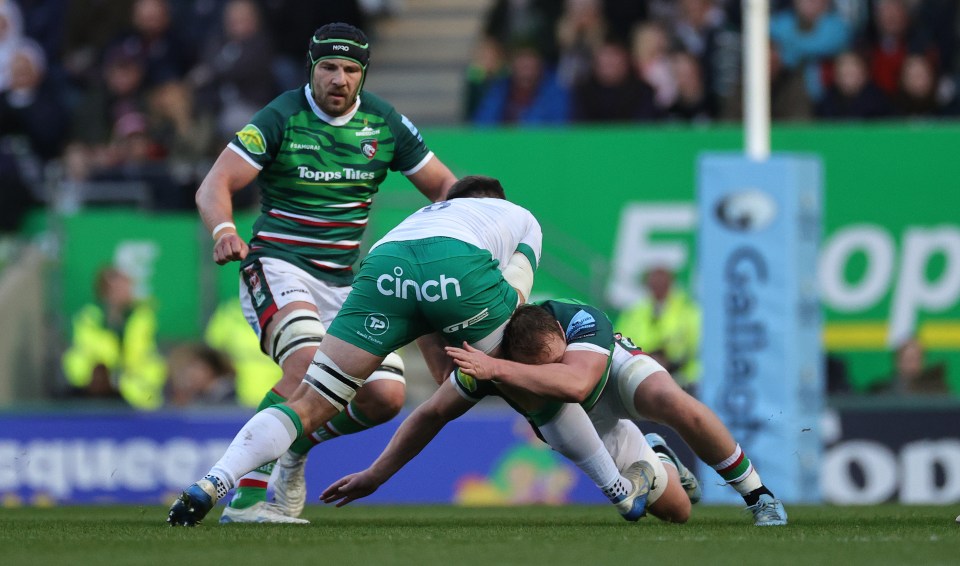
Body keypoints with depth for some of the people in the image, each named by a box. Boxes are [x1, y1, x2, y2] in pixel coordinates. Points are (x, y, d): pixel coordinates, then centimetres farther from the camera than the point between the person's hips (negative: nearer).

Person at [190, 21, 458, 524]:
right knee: (310, 364, -32)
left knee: (385, 396, -9)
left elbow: (444, 186, 13)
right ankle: (246, 497, -30)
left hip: (344, 282, 5)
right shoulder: (281, 118, -8)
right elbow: (214, 186, -14)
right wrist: (223, 230, -35)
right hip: (277, 266, -5)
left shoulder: (385, 123, 5)